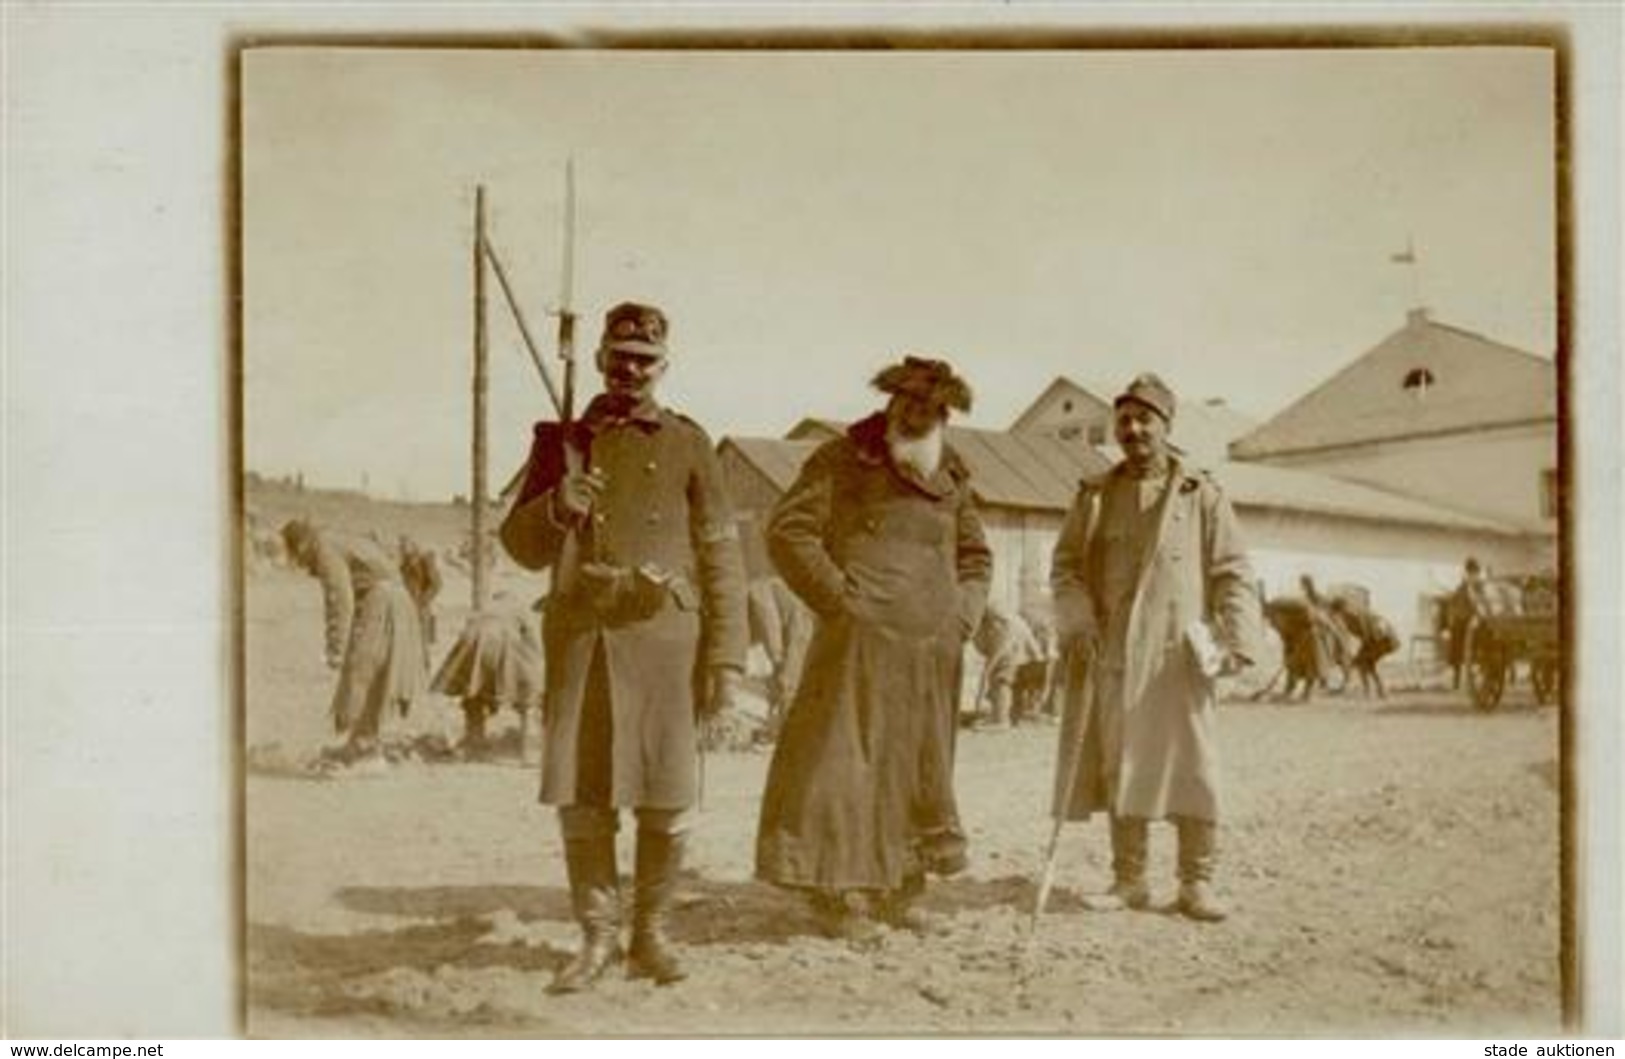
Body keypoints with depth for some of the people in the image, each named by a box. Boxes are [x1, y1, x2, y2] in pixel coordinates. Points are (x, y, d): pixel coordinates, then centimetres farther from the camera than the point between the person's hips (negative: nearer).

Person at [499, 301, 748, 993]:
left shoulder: (688, 445, 7)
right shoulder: (562, 441, 12)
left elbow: (722, 557, 4)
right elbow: (522, 547, 12)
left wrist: (726, 658, -4)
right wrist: (557, 507, -10)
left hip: (664, 638, -1)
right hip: (582, 637, 1)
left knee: (666, 800, 0)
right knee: (580, 797, 1)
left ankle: (650, 936, 15)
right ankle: (598, 935, 15)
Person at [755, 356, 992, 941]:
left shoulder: (952, 478, 15)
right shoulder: (843, 459, -2)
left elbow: (976, 555, 27)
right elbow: (787, 530, -8)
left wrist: (964, 615, 10)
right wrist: (841, 599, -12)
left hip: (932, 652, 6)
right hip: (861, 644, -6)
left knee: (919, 768, 10)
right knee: (844, 762, -6)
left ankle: (899, 892, 21)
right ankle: (837, 896, 0)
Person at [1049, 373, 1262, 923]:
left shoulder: (1202, 495, 4)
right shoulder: (1095, 497, 11)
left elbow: (1233, 573, 3)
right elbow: (1066, 565, 11)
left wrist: (1238, 640, -7)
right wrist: (1077, 621, -6)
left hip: (1180, 655, -2)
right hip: (1112, 654, 2)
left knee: (1192, 768, -2)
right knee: (1120, 767, 6)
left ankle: (1197, 882, 8)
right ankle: (1128, 879, 16)